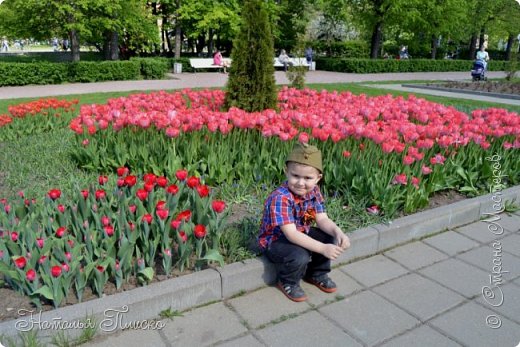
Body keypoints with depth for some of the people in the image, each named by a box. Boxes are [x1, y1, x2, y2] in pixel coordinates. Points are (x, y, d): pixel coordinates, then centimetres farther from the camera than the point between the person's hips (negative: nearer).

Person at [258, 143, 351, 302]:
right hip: (275, 241, -7)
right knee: (300, 257, -32)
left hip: (301, 234, 7)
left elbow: (322, 219, -8)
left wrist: (338, 232, -28)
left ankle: (317, 274, 16)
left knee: (330, 238, -8)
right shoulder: (280, 198, -32)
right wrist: (323, 249, -40)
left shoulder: (313, 191, -9)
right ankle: (287, 282, 2)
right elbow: (291, 234, -36)